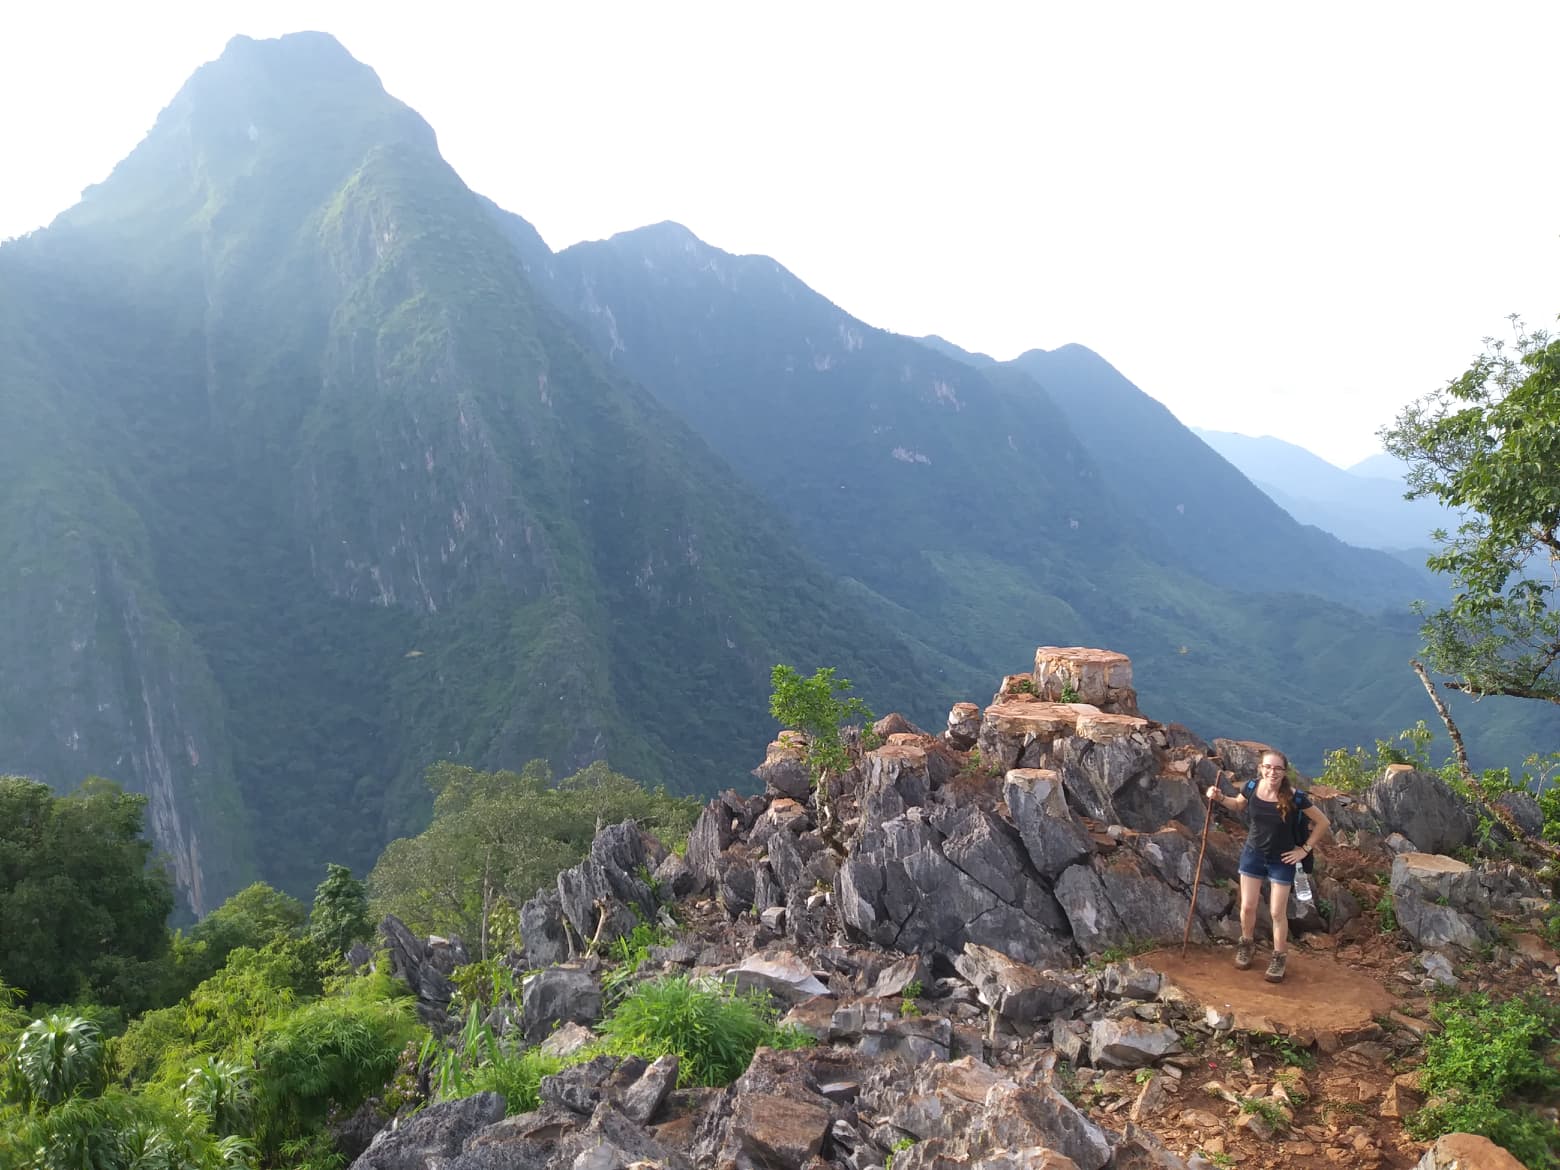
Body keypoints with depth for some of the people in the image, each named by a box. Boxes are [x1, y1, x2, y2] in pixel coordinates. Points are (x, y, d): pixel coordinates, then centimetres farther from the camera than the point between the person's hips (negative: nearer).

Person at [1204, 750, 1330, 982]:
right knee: (1247, 907, 9)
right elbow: (1239, 805, 9)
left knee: (1278, 913, 6)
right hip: (1253, 854, 2)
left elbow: (1323, 822, -9)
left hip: (1282, 861, -2)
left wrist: (1305, 849, -7)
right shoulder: (1252, 788, -15)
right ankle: (1246, 944, 37)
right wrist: (1220, 798, -9)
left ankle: (1279, 958, 28)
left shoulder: (1294, 797, -23)